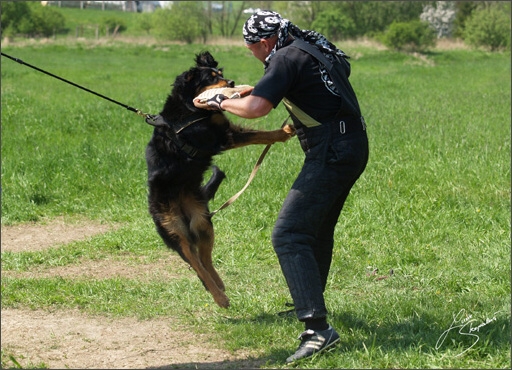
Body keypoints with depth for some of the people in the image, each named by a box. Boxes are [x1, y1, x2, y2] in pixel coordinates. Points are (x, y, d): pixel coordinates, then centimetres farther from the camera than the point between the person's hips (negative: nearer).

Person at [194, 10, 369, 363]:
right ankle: (309, 304, 42)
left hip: (332, 153, -10)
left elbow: (255, 107, -25)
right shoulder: (317, 48, 15)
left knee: (289, 235, -14)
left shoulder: (287, 59, -13)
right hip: (353, 148, 10)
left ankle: (318, 327, -25)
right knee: (318, 229, 26)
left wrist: (221, 101, -6)